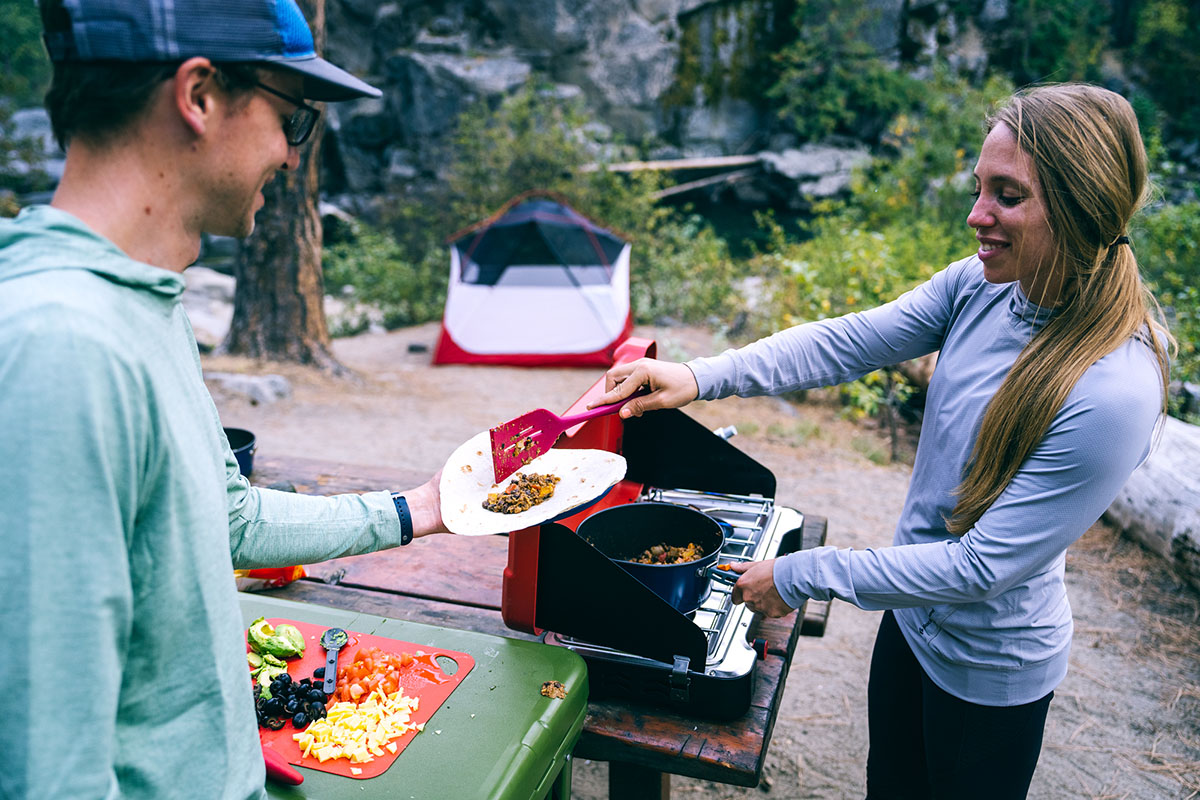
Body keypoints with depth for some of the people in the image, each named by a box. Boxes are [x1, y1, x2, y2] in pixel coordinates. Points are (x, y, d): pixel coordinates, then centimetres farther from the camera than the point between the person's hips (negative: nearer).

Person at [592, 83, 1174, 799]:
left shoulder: (1114, 393, -32)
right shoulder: (982, 285, -13)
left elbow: (986, 565, -29)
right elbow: (851, 342, -10)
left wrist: (802, 577, -24)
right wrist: (701, 377, -23)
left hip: (988, 666, -5)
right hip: (912, 615, 6)